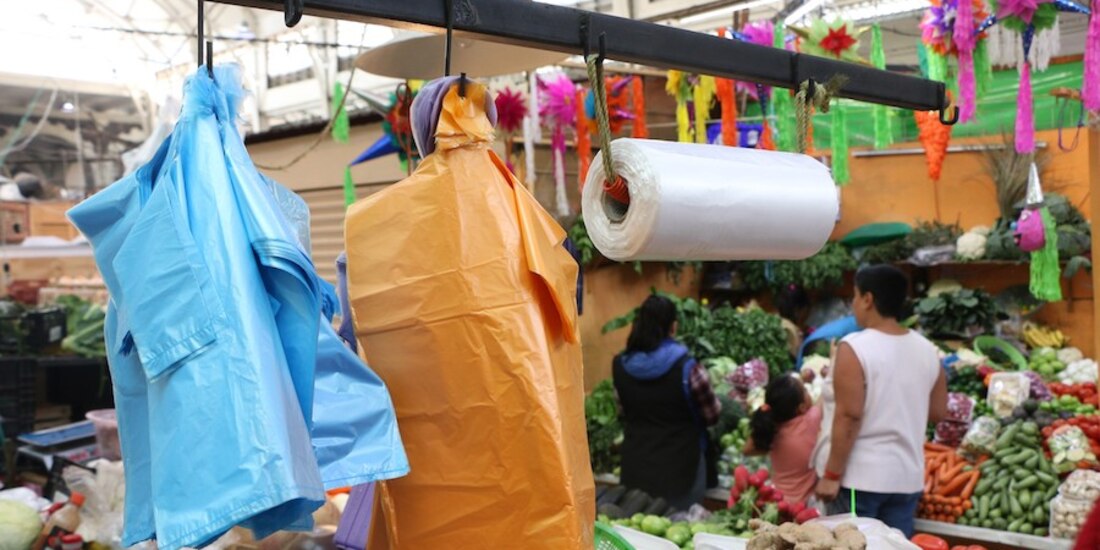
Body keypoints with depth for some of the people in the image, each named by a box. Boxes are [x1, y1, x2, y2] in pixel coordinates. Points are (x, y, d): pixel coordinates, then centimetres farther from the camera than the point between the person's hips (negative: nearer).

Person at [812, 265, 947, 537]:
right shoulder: (927, 350, 4)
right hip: (907, 477, 6)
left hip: (859, 477, -6)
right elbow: (938, 412, 11)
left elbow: (848, 416, -18)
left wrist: (832, 475, -13)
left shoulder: (854, 347, -14)